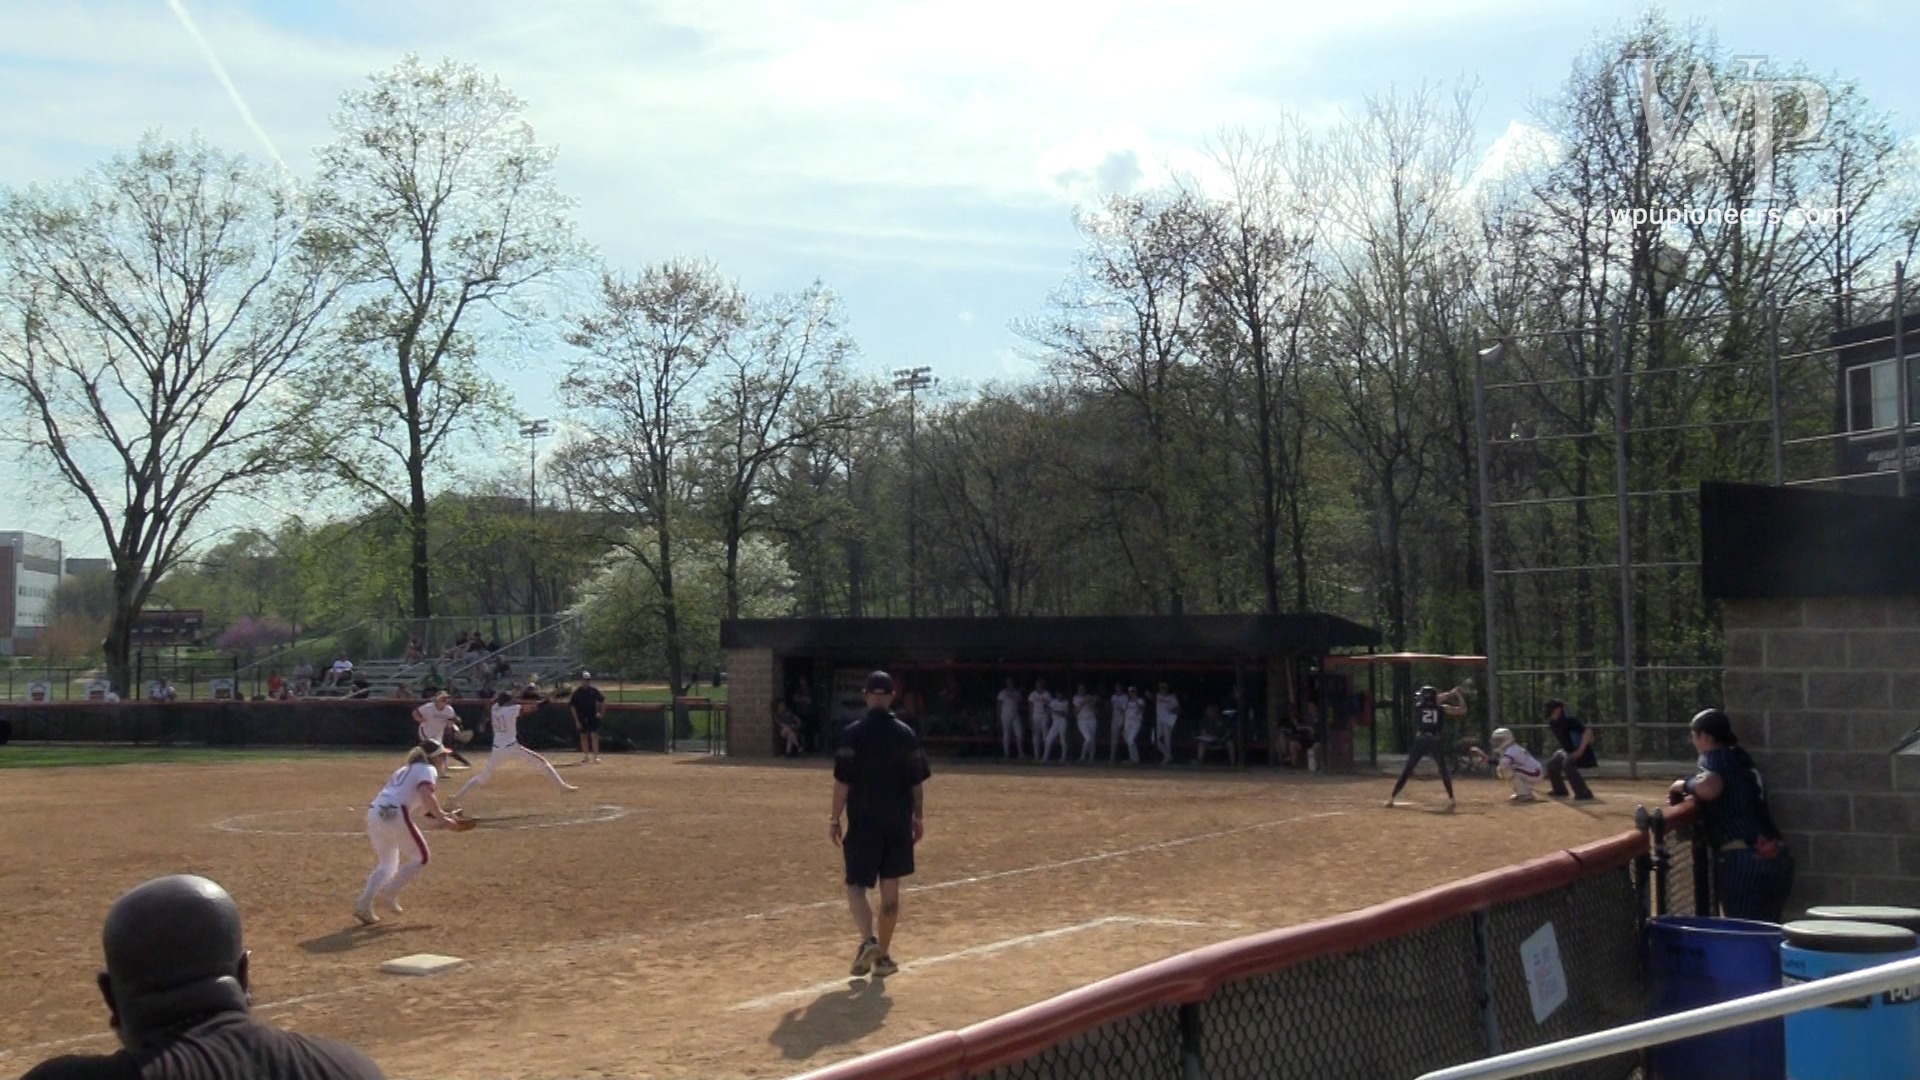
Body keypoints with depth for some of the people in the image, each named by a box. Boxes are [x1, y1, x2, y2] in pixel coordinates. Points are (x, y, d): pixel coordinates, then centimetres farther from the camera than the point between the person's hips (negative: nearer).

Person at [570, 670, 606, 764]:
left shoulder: (594, 690, -3)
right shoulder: (577, 692, -7)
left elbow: (603, 701, 8)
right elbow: (573, 707, -5)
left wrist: (600, 712, 1)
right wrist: (577, 721, -8)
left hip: (593, 717, 0)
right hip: (582, 717, 0)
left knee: (594, 735, -8)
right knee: (584, 736, 10)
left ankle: (595, 757, -10)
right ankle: (586, 757, 20)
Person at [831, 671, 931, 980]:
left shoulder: (853, 733, -8)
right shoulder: (906, 734, 1)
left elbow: (842, 780, -10)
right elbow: (917, 782, 4)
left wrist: (835, 819, -2)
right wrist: (918, 817, 15)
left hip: (863, 822, -3)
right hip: (898, 822, 3)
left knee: (856, 885, 4)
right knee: (890, 889, 10)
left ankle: (869, 940, -20)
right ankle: (882, 955, 16)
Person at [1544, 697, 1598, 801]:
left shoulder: (1569, 719, -25)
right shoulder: (1553, 722, 2)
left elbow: (1587, 732, -30)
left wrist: (1580, 751, -33)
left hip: (1581, 751, -10)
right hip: (1569, 751, 10)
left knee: (1567, 764, -33)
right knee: (1552, 764, 16)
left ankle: (1584, 793, -32)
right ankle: (1560, 790, 31)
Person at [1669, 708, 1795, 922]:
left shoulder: (1714, 757, 0)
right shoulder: (1741, 760, 25)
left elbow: (1709, 788, -20)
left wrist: (1685, 785, -1)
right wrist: (1691, 797, 20)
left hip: (1743, 859, -8)